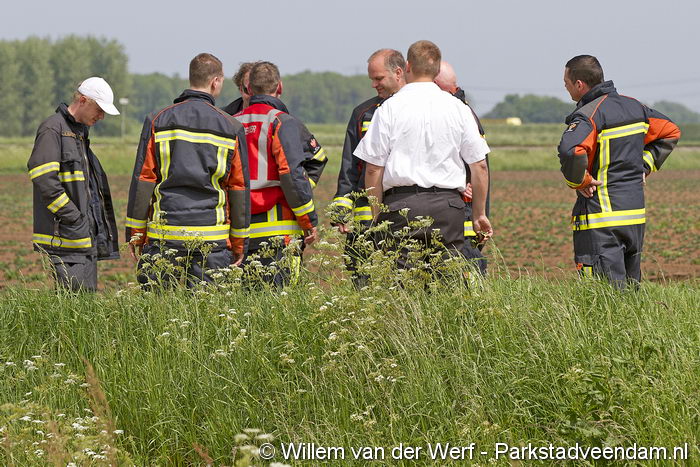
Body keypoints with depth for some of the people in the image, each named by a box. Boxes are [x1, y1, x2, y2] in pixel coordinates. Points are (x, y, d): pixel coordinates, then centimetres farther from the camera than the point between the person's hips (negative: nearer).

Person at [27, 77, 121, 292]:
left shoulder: (81, 132, 21)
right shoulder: (53, 129, -9)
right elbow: (43, 178, -19)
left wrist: (98, 224, 15)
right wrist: (73, 217, -18)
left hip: (88, 235, 9)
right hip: (65, 237, -9)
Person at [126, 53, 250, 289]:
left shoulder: (158, 121, 3)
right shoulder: (231, 128, 4)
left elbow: (142, 179, 2)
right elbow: (240, 187, 6)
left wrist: (135, 233, 7)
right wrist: (239, 242, 13)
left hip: (164, 234, 0)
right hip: (213, 238, 0)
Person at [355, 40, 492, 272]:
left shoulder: (390, 108, -1)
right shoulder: (458, 108, 7)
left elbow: (374, 168, -2)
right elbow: (479, 166, 9)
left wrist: (377, 215, 7)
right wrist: (479, 214, 19)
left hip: (402, 203, -2)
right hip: (448, 205, 2)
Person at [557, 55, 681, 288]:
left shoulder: (589, 115, -14)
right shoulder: (633, 106, 10)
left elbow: (570, 151, -33)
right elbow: (670, 132, 22)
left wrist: (578, 181, -15)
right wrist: (645, 166, 17)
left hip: (601, 217, -8)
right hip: (636, 213, 8)